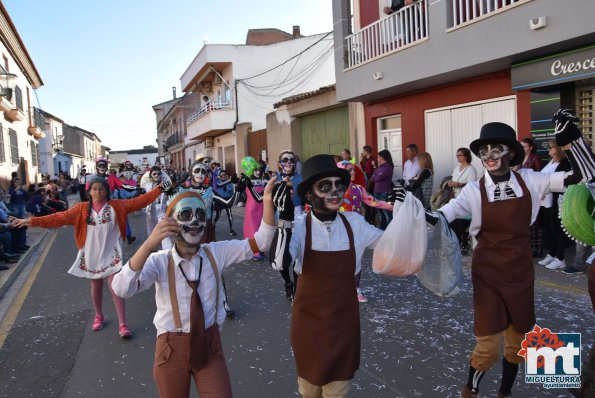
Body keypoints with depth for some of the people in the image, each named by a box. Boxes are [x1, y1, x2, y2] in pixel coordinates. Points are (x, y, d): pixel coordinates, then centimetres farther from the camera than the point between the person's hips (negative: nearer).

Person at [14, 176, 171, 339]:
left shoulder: (116, 206, -4)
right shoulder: (82, 208, -1)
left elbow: (138, 202, -7)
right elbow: (61, 217, -6)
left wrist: (158, 190, -13)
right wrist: (33, 221, -14)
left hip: (110, 254, -2)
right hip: (91, 255, 2)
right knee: (96, 287, 16)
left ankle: (122, 324, -3)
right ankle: (99, 316, 37)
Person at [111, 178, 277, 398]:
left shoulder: (216, 253, -5)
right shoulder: (160, 261, -14)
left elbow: (260, 242, -9)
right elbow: (121, 289, -29)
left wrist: (267, 202, -25)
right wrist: (149, 244, -42)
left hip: (209, 345, 2)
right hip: (172, 348, -1)